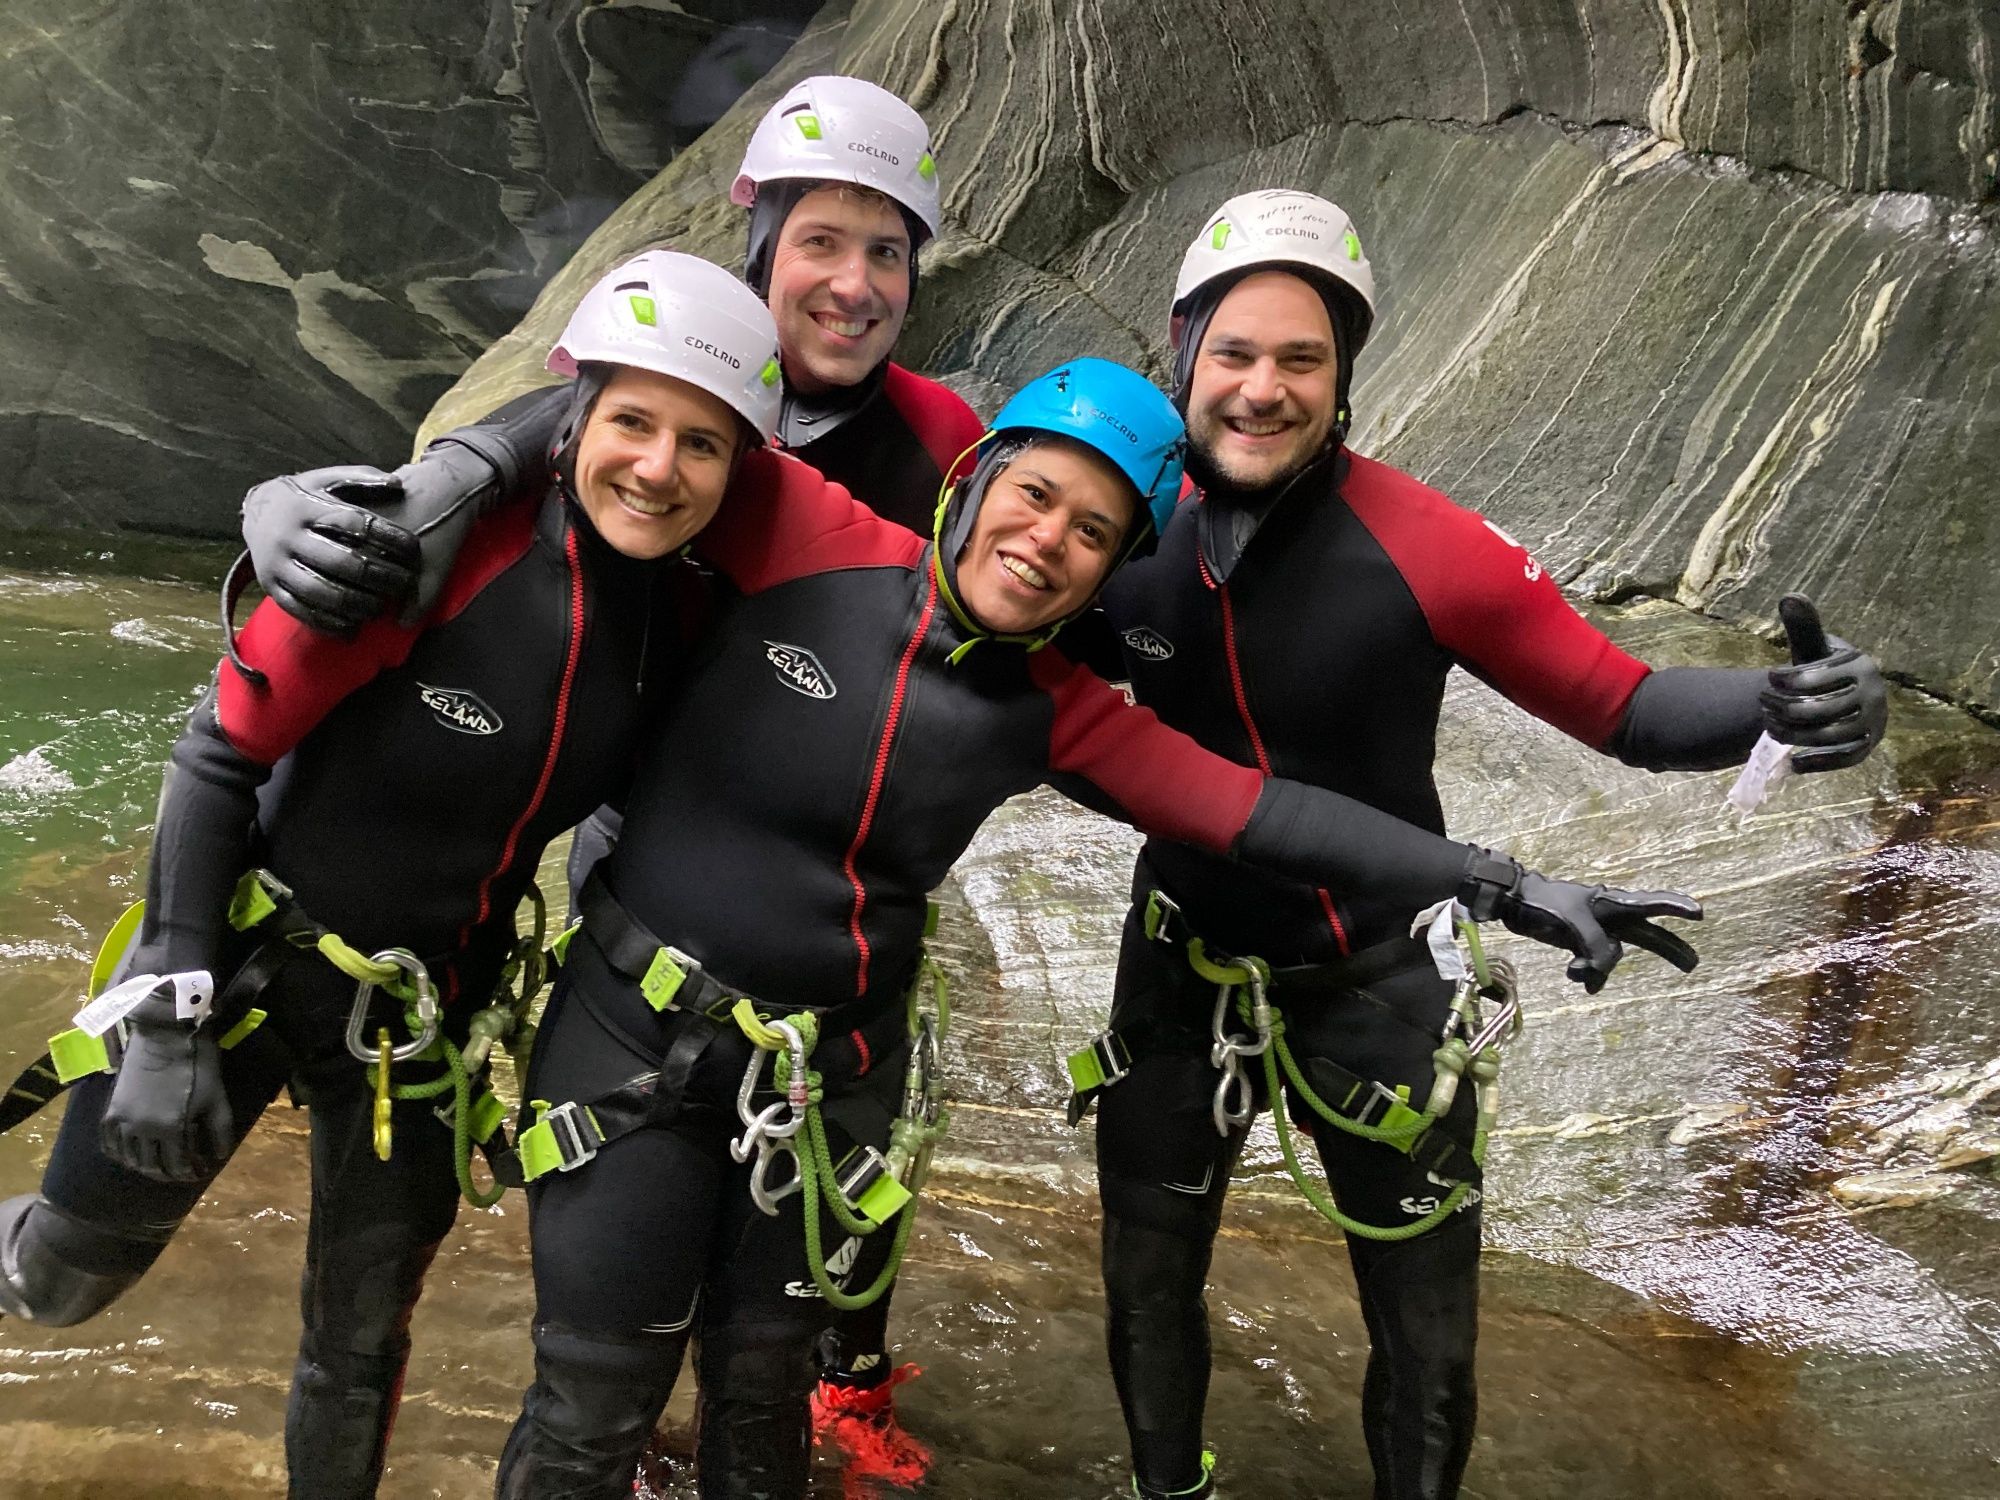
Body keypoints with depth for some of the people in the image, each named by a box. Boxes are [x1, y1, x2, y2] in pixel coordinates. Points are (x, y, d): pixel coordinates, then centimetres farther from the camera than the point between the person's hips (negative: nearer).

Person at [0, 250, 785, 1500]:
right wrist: (171, 1018, -19)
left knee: (363, 1345, 16)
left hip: (424, 1012, 3)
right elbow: (218, 760, -17)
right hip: (247, 961, -3)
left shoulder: (683, 623, -11)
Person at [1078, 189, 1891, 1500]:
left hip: (1374, 979, -2)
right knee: (1146, 1288, 19)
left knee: (1429, 1335, 10)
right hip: (1182, 962, 3)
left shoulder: (1428, 547, -23)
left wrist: (1790, 703, -35)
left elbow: (1626, 710, -18)